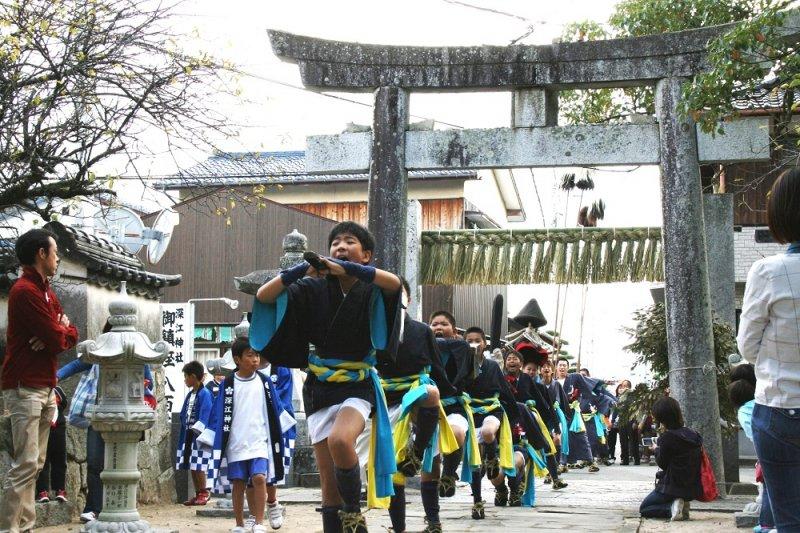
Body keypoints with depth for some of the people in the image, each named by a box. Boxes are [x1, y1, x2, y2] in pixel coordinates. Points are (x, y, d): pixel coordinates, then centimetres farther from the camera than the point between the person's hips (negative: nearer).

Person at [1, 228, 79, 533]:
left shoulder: (46, 291, 19)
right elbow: (57, 339, -19)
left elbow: (70, 336, 14)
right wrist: (61, 332, 4)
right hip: (26, 389, -10)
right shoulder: (26, 291, -13)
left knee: (35, 464, 8)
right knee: (26, 464, -13)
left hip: (44, 388, 10)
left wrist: (57, 335, -9)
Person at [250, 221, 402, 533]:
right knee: (330, 488, 0)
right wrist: (304, 270, -16)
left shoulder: (372, 291, -3)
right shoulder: (315, 289, 3)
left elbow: (394, 283, -25)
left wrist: (345, 269, -24)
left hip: (357, 386, -3)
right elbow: (264, 296, -4)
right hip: (319, 388, 3)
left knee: (340, 440, -33)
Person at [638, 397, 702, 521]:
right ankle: (682, 504, 13)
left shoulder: (667, 437, -19)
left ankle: (671, 508, -13)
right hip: (694, 487, 7)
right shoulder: (693, 434, 3)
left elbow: (662, 463, -8)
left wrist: (657, 449, 11)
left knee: (643, 509, 14)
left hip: (675, 487, -7)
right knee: (660, 476, 37)